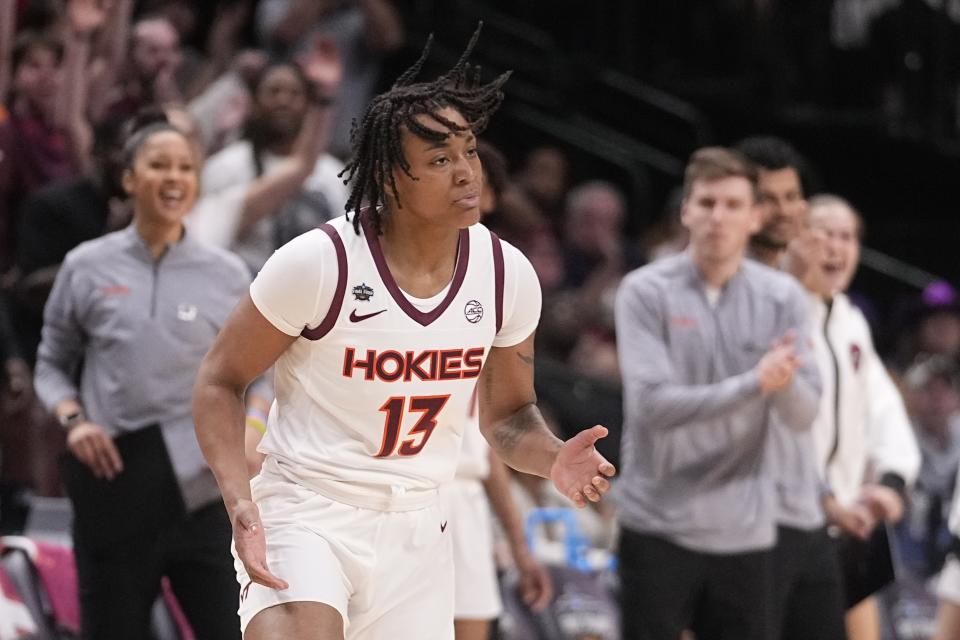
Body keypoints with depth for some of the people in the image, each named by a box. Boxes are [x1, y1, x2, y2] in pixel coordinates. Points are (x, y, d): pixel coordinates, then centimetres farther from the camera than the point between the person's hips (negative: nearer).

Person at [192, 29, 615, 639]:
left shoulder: (508, 275, -2)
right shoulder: (318, 263, -16)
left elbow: (507, 415, 13)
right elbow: (219, 382, -5)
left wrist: (555, 459, -9)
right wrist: (241, 503, -18)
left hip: (416, 527, 5)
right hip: (304, 513, -5)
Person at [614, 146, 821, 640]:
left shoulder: (781, 297, 4)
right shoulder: (645, 292, -6)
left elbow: (803, 414, -1)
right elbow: (652, 404, -16)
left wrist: (786, 379, -24)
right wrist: (754, 383, -24)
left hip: (744, 530, 3)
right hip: (659, 526, -3)